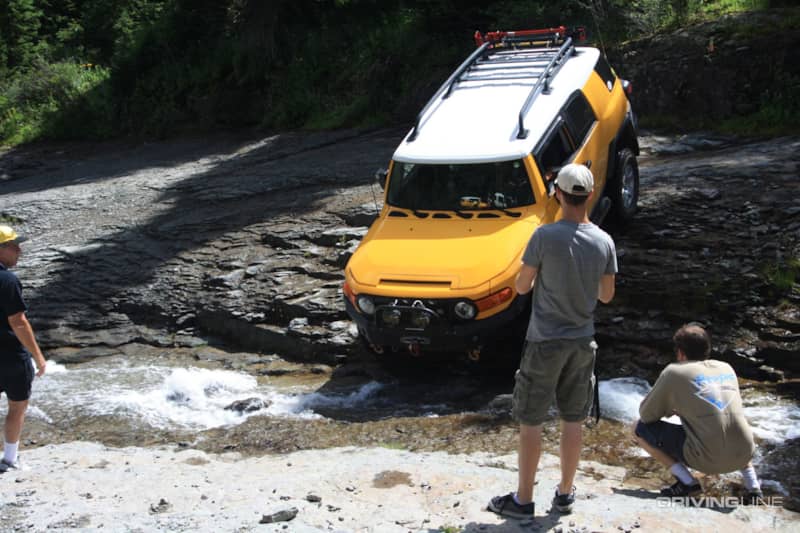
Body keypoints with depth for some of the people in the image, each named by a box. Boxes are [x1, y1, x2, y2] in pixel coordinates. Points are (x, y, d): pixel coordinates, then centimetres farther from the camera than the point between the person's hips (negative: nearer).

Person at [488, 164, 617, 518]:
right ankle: (565, 494, 27)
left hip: (544, 342, -4)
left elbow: (521, 287, -9)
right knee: (573, 421, 15)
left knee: (530, 422, 7)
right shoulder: (604, 242, -4)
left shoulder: (545, 236, -18)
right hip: (583, 342, 4)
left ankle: (523, 500, 15)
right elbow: (606, 295, 5)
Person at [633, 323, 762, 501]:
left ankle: (687, 482, -1)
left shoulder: (674, 372, 0)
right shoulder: (727, 368, 16)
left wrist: (670, 408, 25)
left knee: (639, 428, 8)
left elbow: (646, 415, 5)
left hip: (708, 460, -6)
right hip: (743, 455, 6)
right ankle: (753, 484, 20)